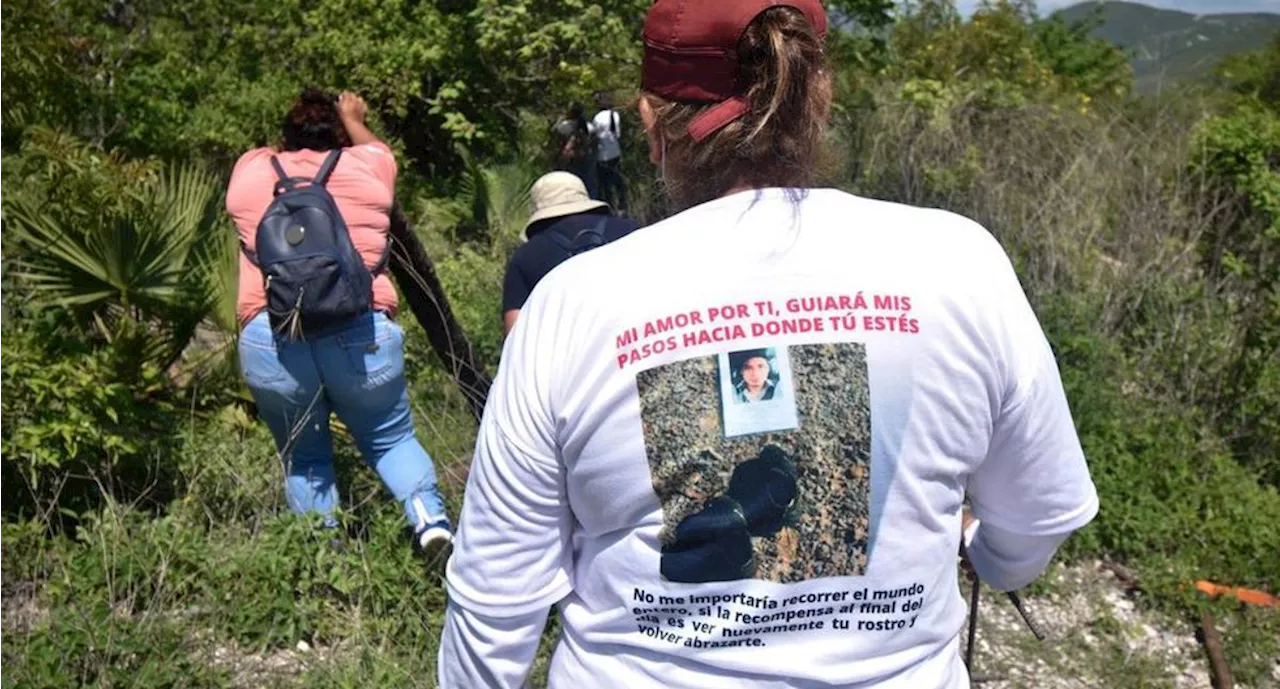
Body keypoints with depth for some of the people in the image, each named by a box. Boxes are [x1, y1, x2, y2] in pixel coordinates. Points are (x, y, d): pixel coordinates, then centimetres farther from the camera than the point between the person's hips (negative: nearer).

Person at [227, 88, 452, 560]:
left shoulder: (249, 171, 17)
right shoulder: (369, 165, 14)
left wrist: (295, 139, 60)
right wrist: (353, 121, 58)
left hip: (269, 338, 1)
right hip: (360, 331, -1)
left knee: (303, 458, 18)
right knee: (392, 439, 17)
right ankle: (430, 519, -4)